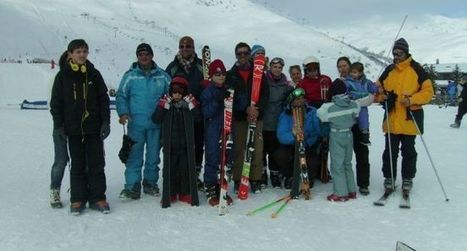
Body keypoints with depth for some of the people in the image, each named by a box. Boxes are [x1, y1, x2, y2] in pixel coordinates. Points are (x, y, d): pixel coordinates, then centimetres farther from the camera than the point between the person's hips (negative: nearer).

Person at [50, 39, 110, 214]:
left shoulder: (94, 74, 4)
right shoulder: (63, 76, 1)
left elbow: (104, 99, 4)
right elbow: (56, 102, 3)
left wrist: (105, 122, -2)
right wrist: (58, 124, -3)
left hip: (94, 127, 1)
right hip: (73, 128, 0)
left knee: (96, 163, 4)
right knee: (78, 165, 7)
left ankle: (97, 197, 13)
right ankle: (77, 199, 16)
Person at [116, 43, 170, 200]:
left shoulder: (162, 76, 4)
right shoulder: (130, 75, 1)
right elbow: (121, 95, 3)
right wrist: (123, 112, -11)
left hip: (156, 124, 2)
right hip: (136, 124, -1)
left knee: (153, 156, 11)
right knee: (134, 156, 0)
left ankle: (150, 183, 25)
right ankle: (132, 187, 7)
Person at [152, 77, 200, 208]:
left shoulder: (188, 104, 3)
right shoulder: (166, 103, 1)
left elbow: (197, 117, -5)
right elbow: (156, 120, -8)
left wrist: (192, 105, -16)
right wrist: (163, 106, -17)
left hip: (186, 144, 1)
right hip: (170, 144, 0)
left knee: (186, 168, 5)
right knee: (170, 168, 5)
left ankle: (185, 193, 16)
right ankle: (170, 193, 15)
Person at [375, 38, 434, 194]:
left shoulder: (416, 69, -3)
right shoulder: (389, 70, 8)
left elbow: (428, 91, -4)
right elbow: (378, 88, 15)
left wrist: (412, 100, -17)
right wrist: (382, 95, -7)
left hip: (410, 119, -3)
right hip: (392, 119, 3)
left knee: (408, 151, 8)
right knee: (390, 151, 6)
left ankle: (407, 179, 21)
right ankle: (389, 178, 18)